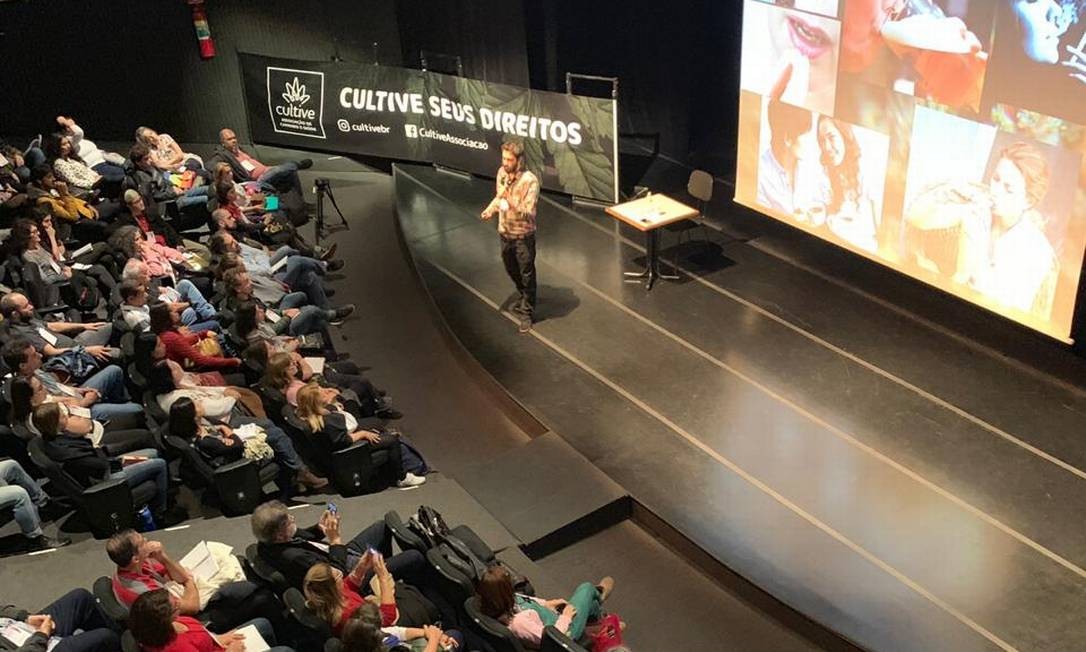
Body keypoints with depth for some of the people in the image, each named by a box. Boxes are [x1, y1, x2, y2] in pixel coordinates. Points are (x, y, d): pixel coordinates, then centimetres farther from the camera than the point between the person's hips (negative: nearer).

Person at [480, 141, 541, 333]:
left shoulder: (530, 181, -26)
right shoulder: (501, 173, -6)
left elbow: (528, 214, -29)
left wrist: (510, 202, -42)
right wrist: (490, 209, -7)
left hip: (523, 236, -7)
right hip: (505, 232, 7)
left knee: (526, 274, 8)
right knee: (511, 270, 25)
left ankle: (526, 312, 24)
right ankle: (523, 298, 50)